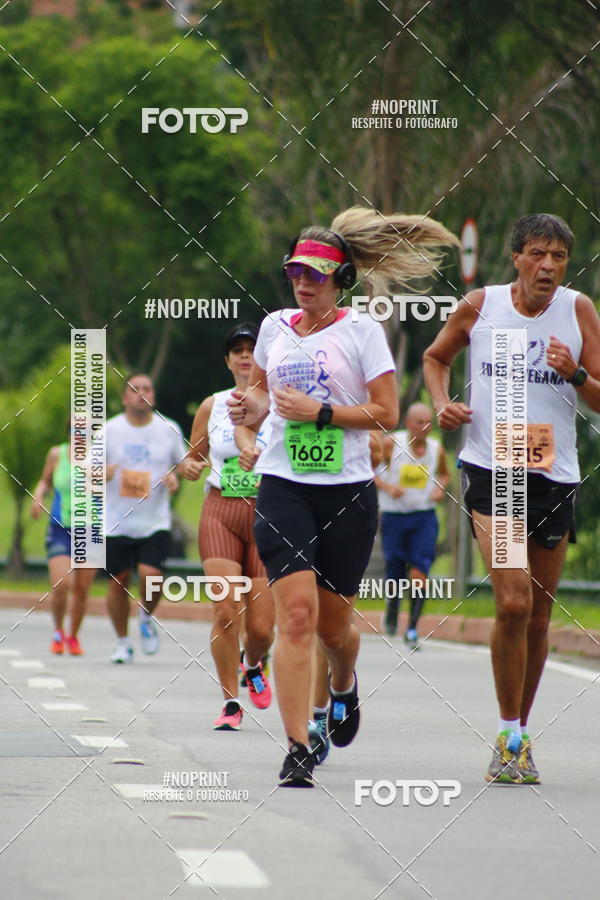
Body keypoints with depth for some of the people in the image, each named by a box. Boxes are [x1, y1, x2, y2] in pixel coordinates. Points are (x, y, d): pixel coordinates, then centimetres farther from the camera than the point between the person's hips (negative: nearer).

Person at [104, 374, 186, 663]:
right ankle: (122, 642, 22)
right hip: (116, 521, 1)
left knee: (151, 574, -19)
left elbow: (183, 464, 16)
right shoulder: (109, 430, 1)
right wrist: (102, 474, -17)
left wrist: (175, 477, -6)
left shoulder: (169, 429, 3)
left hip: (155, 521, -1)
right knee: (118, 582, 4)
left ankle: (147, 617, 14)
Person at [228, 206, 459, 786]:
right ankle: (297, 752, -16)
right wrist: (250, 408, 3)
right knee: (296, 614, -15)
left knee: (333, 625, 9)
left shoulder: (362, 331, -2)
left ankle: (344, 687, 46)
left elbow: (386, 413, -5)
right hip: (282, 485, 1)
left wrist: (320, 412, -15)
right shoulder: (275, 327, 9)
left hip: (347, 491, -1)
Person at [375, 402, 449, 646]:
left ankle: (412, 628, -10)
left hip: (424, 517, 1)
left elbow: (444, 474, 22)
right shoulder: (391, 443, -8)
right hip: (393, 516, -1)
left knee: (419, 572, -15)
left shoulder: (436, 449, 2)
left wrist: (440, 488, 0)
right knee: (395, 573, 5)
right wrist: (386, 487, -18)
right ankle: (391, 610, 38)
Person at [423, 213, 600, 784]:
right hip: (490, 471, -2)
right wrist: (442, 403, 0)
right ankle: (510, 737, -6)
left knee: (538, 616, 9)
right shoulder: (480, 306, -1)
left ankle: (520, 736, 25)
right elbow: (436, 357, 18)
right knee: (513, 602, -17)